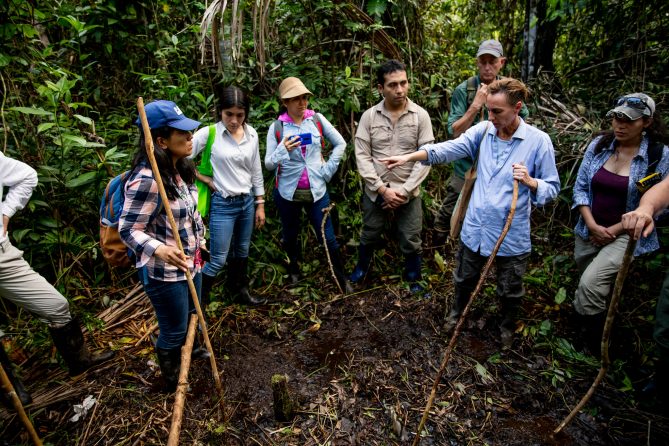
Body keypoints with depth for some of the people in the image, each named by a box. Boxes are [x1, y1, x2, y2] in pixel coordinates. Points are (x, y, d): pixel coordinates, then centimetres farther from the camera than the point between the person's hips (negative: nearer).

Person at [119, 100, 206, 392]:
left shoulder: (181, 169, 0)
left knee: (192, 316, 28)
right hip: (164, 272, -8)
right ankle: (173, 382, 39)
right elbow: (128, 230, -24)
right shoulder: (146, 180, -28)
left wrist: (198, 238, 21)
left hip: (190, 262, 8)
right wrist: (158, 249, -40)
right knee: (174, 330, 12)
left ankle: (191, 352, 57)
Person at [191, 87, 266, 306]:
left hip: (247, 201, 5)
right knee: (218, 259, 1)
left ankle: (240, 291, 40)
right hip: (222, 204, -5)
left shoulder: (251, 134, 1)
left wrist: (260, 204, 9)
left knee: (242, 252, 19)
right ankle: (198, 300, 21)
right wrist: (204, 178, -7)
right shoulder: (209, 133, -13)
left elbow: (256, 171, 8)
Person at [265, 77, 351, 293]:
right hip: (288, 192, 0)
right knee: (290, 237, 18)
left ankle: (342, 279, 22)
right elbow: (268, 164, -8)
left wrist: (329, 169, -1)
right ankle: (294, 271, 45)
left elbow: (340, 143, 7)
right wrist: (283, 150, -27)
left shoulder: (317, 119, -2)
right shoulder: (276, 127, -6)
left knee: (328, 238, 3)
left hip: (316, 190, 0)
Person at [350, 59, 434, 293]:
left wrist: (404, 191, -13)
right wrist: (382, 189, -13)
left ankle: (413, 281, 34)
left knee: (411, 243, 9)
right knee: (369, 237, 18)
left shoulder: (420, 115, -6)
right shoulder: (369, 116, -4)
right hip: (375, 192, 1)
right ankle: (361, 268, 47)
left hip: (408, 194, -1)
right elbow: (362, 157, -6)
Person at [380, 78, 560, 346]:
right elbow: (448, 149, -15)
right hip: (475, 227, 3)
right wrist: (409, 157, -27)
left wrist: (530, 182, -27)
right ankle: (457, 312, 53)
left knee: (509, 290, 19)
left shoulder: (538, 141, -11)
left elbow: (552, 188, -6)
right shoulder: (483, 130, -4)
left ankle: (507, 327, 48)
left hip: (512, 234, -2)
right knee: (465, 278, 23)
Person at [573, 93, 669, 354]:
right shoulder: (599, 144, -1)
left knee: (590, 284, -19)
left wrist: (614, 230, -13)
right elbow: (580, 187, 0)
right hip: (589, 231, 4)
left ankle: (593, 347, 3)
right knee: (593, 286, 19)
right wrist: (592, 225, -10)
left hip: (626, 234, -4)